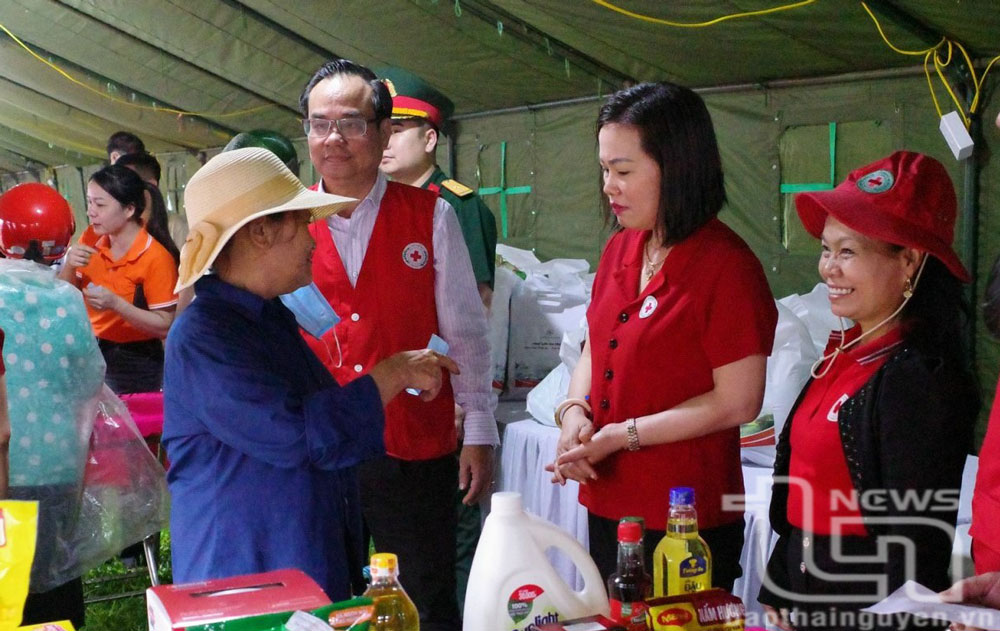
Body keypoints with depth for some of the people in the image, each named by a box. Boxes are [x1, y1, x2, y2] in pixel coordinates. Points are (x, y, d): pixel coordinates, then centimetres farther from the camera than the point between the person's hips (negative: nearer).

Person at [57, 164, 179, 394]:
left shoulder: (155, 257, -19)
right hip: (92, 353, 5)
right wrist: (69, 266, -13)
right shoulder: (91, 243, -2)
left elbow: (165, 326, -19)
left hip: (136, 363, -5)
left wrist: (116, 304, -29)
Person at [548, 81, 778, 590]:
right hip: (608, 507, 7)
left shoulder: (726, 266, -16)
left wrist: (622, 435, -17)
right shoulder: (620, 248, 6)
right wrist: (574, 412, -4)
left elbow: (738, 403, -17)